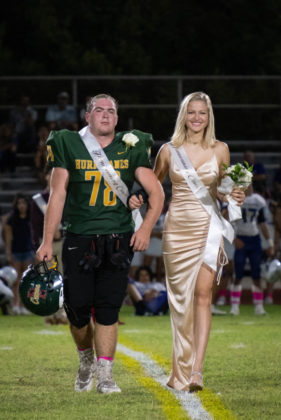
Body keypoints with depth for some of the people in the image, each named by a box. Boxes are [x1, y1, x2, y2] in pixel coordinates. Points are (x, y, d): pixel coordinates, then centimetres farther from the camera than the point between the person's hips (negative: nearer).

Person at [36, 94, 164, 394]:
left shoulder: (131, 149, 6)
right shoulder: (69, 147, 2)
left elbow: (156, 192, 5)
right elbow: (57, 196, 2)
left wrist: (146, 228, -10)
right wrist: (47, 242, -2)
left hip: (118, 241, 1)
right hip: (79, 241, 0)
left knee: (108, 310, -3)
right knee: (78, 307, -1)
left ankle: (105, 375, 0)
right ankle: (86, 359, 28)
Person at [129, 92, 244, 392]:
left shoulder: (220, 150, 5)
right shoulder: (169, 150, 5)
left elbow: (222, 191, 14)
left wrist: (234, 197, -7)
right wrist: (136, 199, -4)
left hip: (208, 226, -1)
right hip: (177, 228, 1)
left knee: (202, 294, -13)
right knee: (180, 297, 3)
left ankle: (196, 370, -18)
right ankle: (181, 372, 13)